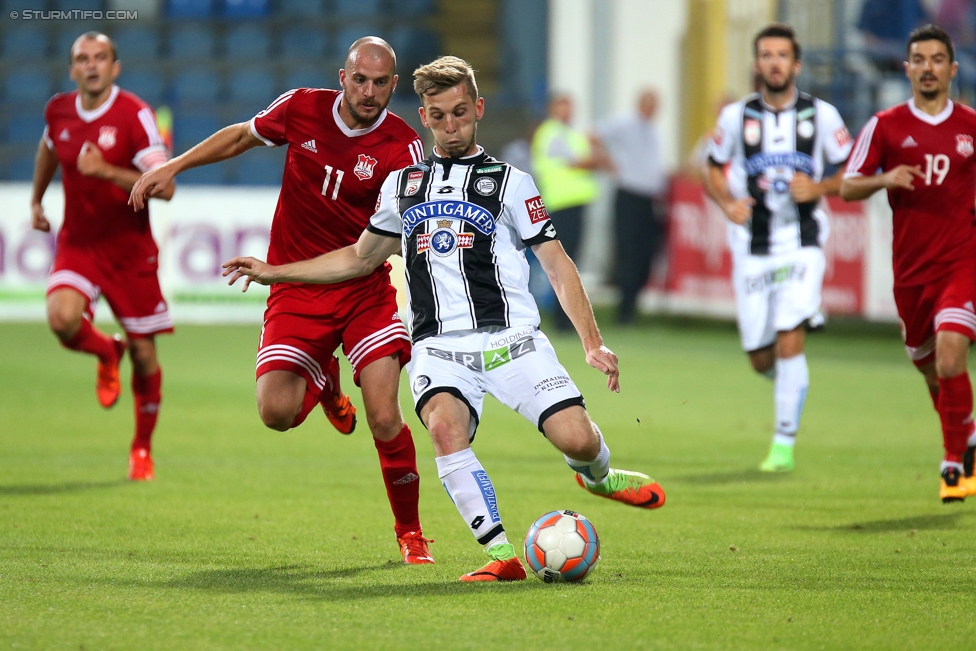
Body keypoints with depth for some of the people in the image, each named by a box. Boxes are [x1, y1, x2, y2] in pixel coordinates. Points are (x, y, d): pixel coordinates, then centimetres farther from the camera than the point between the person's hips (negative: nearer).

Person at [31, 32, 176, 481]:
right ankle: (106, 353, 11)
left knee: (143, 353, 3)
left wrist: (108, 172, -31)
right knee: (62, 318, -26)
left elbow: (164, 187, -21)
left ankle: (142, 448, 25)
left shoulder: (135, 115, -15)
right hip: (77, 243, 3)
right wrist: (36, 200, 30)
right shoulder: (58, 111, 0)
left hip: (130, 249, -3)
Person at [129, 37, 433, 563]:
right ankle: (322, 382, 25)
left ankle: (410, 530, 10)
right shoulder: (302, 109, -3)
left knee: (384, 419, -13)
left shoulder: (403, 148, -11)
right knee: (276, 411, -14)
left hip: (365, 289, -2)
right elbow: (243, 136, 16)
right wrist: (172, 167, 15)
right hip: (295, 291, 2)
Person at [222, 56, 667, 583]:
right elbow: (360, 258, 31)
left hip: (510, 338, -1)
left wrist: (592, 343, -5)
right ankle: (500, 554, -31)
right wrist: (273, 273, 26)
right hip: (439, 346, 1)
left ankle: (597, 476, 23)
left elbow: (557, 264, 6)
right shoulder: (402, 184, 19)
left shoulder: (509, 182, 9)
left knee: (577, 440, -16)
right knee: (445, 426, -32)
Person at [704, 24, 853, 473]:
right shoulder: (736, 116, 2)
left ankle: (784, 444, -6)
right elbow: (714, 172, 12)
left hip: (802, 245, -2)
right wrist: (728, 203, -8)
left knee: (789, 344, -16)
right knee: (761, 359, 3)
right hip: (752, 249, 2)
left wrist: (817, 188, -13)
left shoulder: (822, 116, 0)